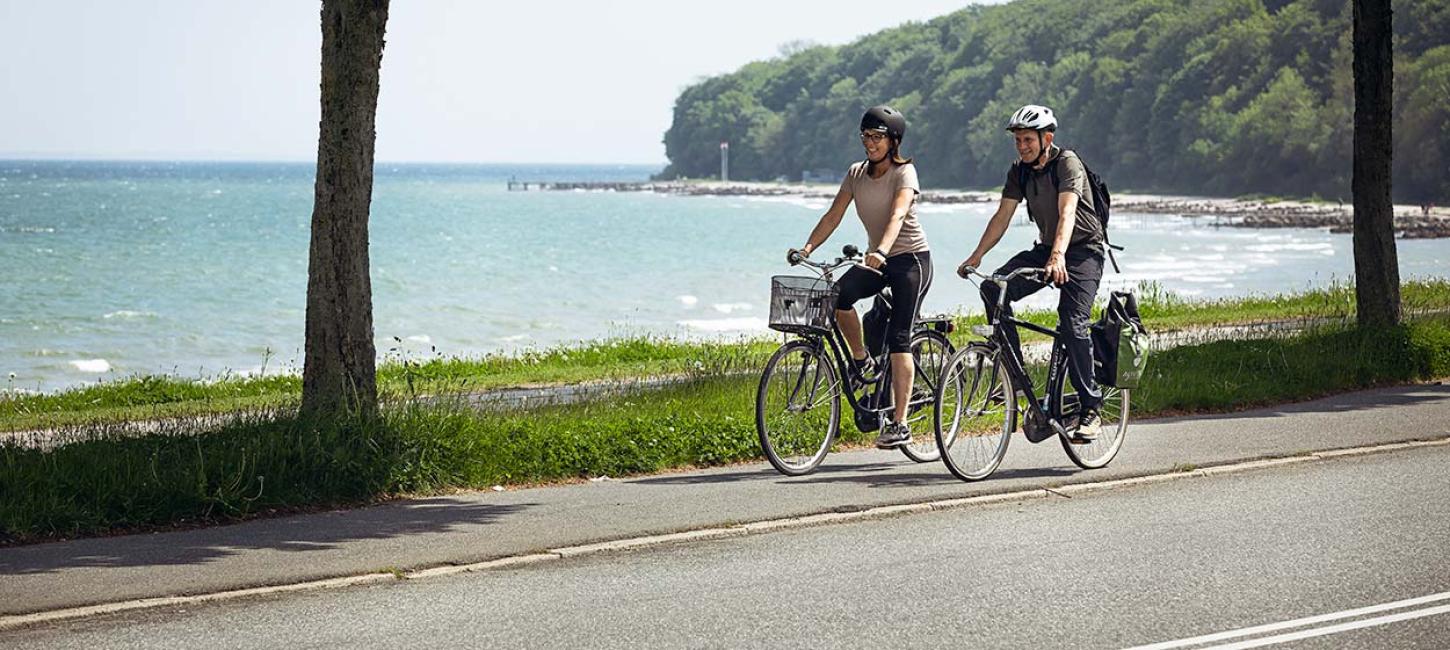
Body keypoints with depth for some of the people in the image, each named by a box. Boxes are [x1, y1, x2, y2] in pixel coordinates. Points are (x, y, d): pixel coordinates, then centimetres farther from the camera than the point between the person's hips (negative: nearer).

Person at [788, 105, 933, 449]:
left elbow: (897, 215, -29)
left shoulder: (904, 172, -13)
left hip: (910, 258, -5)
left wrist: (882, 251, -46)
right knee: (839, 295, -25)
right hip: (877, 261, 5)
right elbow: (834, 215, -1)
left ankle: (899, 424, -15)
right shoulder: (857, 174, 5)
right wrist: (807, 247, -16)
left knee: (898, 338, -14)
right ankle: (862, 362, -2)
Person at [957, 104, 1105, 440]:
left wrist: (1058, 256, -48)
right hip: (1045, 249, 6)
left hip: (1083, 250, -6)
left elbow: (1067, 213, -32)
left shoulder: (1067, 163, -18)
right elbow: (1002, 216, 2)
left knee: (1073, 324, -21)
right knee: (992, 288, -16)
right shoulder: (1020, 172, 2)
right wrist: (976, 256, -10)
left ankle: (1091, 409, -13)